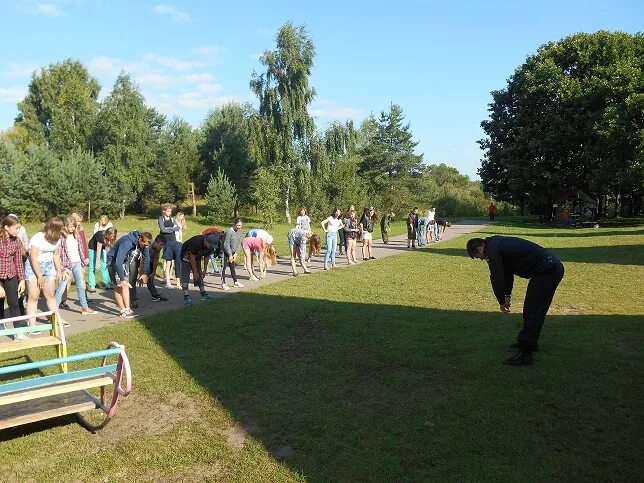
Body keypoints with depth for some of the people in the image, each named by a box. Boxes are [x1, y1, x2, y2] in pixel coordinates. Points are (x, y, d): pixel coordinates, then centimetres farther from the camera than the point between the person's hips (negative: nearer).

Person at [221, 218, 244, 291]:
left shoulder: (239, 231, -2)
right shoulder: (229, 232, -24)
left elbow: (239, 243, 5)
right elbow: (226, 245, -22)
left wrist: (236, 253, -2)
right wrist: (230, 255, -18)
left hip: (232, 252, 7)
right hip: (225, 251, -7)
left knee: (232, 267, 16)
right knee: (224, 267, -6)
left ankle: (235, 282, 24)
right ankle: (223, 284, -4)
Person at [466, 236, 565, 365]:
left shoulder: (492, 250, -13)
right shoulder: (497, 243, 19)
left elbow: (497, 278, -12)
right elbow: (507, 272, 28)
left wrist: (501, 301, 2)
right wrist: (507, 296, 28)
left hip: (547, 271, -10)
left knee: (533, 312, -6)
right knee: (530, 309, 21)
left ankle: (525, 354, -2)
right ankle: (530, 342, 35)